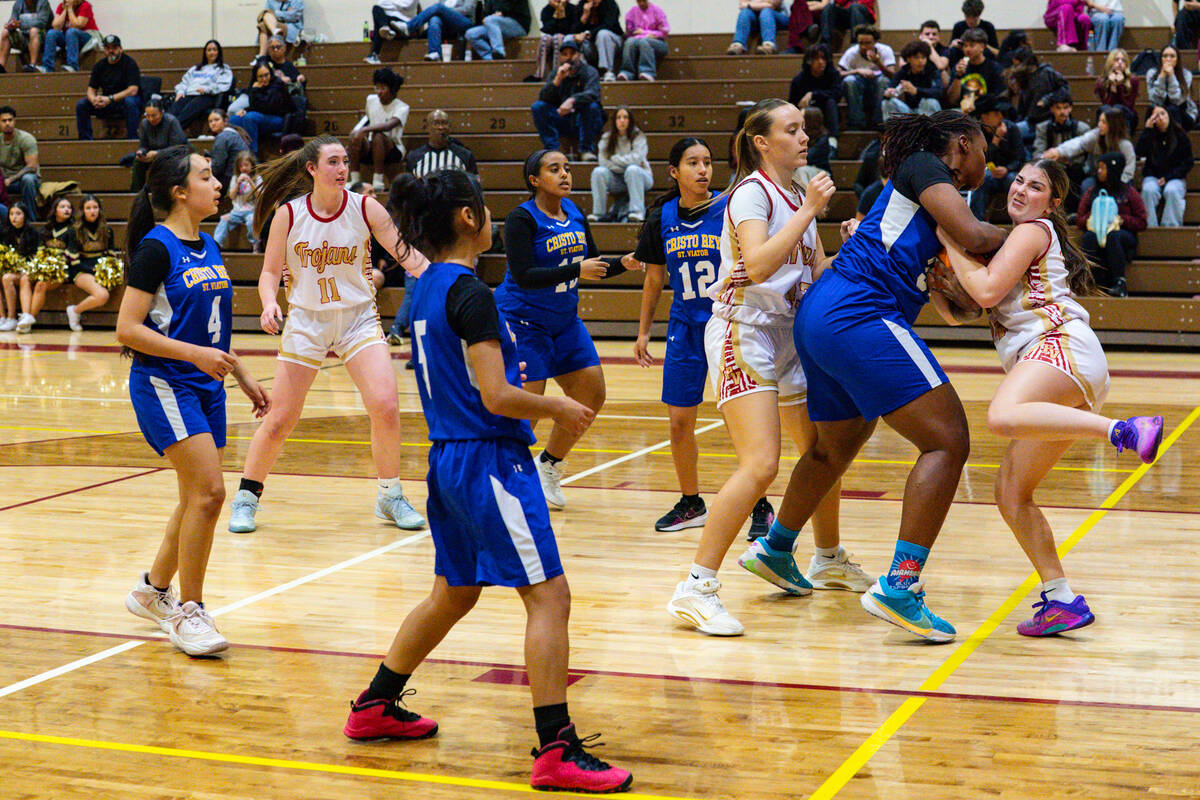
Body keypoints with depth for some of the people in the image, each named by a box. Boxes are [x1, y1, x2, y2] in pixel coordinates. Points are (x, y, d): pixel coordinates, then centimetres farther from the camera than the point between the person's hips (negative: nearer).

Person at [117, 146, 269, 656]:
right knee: (208, 492, -15)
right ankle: (188, 613, -5)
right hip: (163, 385, -8)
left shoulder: (209, 248, 12)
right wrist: (195, 354, -22)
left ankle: (153, 590, 31)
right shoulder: (156, 248, -13)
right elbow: (127, 330, -16)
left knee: (198, 499, 12)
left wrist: (243, 377, 20)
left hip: (205, 387, 8)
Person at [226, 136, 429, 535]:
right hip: (305, 320, 0)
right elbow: (270, 273, 0)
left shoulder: (365, 208, -6)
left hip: (358, 318, 1)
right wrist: (269, 303, -19)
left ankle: (390, 497, 6)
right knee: (280, 419, -1)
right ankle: (246, 497, 20)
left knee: (385, 407, -15)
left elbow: (407, 254, -9)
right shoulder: (288, 215, -6)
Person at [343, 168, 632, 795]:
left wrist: (523, 389, 21)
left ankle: (375, 708, 33)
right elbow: (496, 397, -19)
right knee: (549, 596, -7)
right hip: (489, 459, -10)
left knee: (453, 595, 22)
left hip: (449, 458, 10)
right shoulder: (469, 292, -16)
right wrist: (557, 408, -5)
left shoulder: (426, 289, 11)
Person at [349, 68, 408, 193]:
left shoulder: (402, 107, -14)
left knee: (378, 135, -36)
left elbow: (389, 125, -34)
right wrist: (357, 131, 11)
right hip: (371, 149, 5)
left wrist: (364, 129, -43)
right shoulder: (371, 100, 5)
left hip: (394, 151, -5)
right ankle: (354, 181, -26)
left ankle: (377, 182, -34)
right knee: (355, 136, -26)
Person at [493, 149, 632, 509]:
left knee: (591, 395, 7)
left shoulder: (574, 213, 6)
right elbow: (523, 275, -25)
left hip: (564, 318, 8)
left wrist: (623, 263, -3)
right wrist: (576, 270, -29)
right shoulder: (522, 219, -15)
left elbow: (593, 265, 15)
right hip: (523, 320, -8)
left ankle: (548, 466, 24)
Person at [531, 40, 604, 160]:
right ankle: (551, 149, -18)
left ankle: (586, 150, -22)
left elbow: (593, 93, -25)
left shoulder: (589, 71, -4)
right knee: (537, 106, -16)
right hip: (563, 121, 3)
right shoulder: (556, 73, 6)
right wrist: (557, 80, -23)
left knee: (592, 106, -34)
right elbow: (543, 98, -7)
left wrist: (572, 100, -43)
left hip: (584, 122, -3)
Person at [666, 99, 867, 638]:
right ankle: (697, 588, -19)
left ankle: (828, 560, 37)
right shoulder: (753, 191, -9)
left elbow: (819, 271, 20)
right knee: (760, 465, -21)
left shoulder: (798, 197, 16)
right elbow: (757, 265, -24)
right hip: (744, 331, -9)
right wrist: (807, 212, -21)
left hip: (787, 336, 9)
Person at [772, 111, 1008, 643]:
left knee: (835, 448, 29)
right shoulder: (924, 166, 2)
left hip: (818, 319, 10)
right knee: (948, 442, -12)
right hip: (859, 315, -10)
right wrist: (1014, 236, 7)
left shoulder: (929, 198, 27)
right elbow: (972, 235, -12)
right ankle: (900, 586, -19)